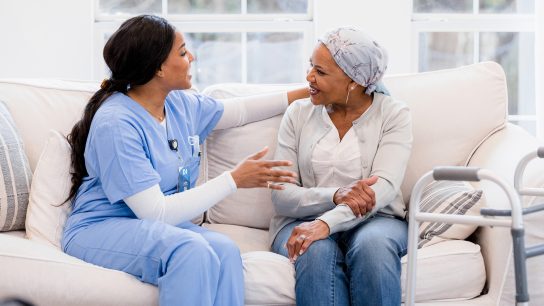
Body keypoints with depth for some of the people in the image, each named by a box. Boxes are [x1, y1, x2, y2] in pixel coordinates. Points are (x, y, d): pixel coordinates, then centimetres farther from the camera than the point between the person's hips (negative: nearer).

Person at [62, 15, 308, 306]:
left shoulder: (181, 104, 3)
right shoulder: (116, 124, -21)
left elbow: (239, 110, 25)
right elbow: (155, 212, -24)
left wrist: (303, 92, 27)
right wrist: (234, 180, -20)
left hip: (159, 226, 7)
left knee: (225, 251, -26)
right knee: (191, 250, -35)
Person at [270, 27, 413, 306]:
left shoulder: (393, 114, 0)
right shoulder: (298, 113, 6)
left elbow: (383, 188, -15)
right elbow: (281, 195, -2)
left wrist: (327, 223, -32)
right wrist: (335, 196, -22)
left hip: (374, 219, -1)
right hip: (303, 218, 1)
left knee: (372, 244, -36)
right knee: (317, 251, -34)